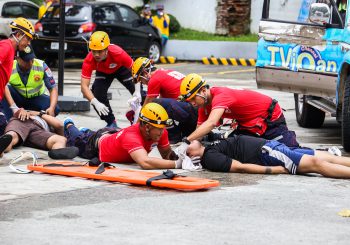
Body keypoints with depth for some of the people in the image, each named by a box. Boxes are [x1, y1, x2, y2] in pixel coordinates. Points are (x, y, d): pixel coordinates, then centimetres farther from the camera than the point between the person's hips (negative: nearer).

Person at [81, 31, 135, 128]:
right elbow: (84, 86, -38)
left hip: (121, 68, -1)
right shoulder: (89, 61, -37)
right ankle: (111, 123, -1)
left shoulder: (118, 53, -42)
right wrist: (96, 103, -53)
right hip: (103, 72, 1)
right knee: (97, 92, -21)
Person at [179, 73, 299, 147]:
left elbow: (211, 123, -49)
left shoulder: (220, 96, -35)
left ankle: (289, 137, 27)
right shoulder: (204, 106, -5)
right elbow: (199, 130, -4)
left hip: (271, 118, -8)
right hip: (247, 124, 9)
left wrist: (186, 141, -55)